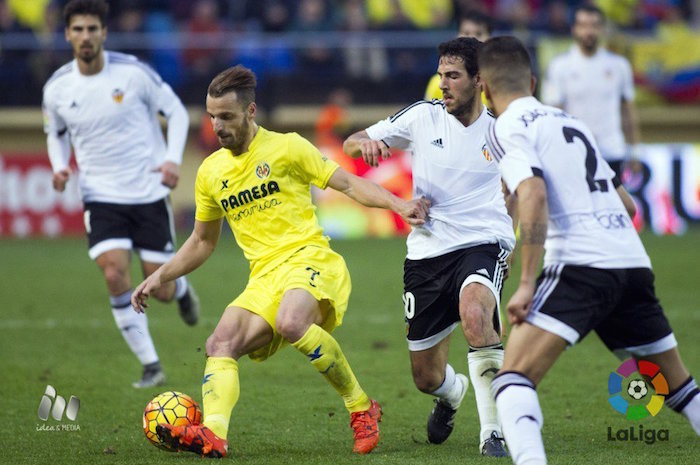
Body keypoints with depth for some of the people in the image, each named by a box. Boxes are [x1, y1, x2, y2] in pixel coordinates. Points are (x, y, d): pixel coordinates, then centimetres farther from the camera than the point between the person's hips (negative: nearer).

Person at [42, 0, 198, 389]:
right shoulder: (57, 88, -3)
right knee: (115, 276, -19)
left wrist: (173, 159, -14)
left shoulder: (132, 72, -11)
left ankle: (180, 288, 41)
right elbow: (56, 134, 16)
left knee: (160, 291, 1)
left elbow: (176, 111, 1)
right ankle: (150, 366, -5)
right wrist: (60, 168, -4)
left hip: (149, 193, -1)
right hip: (101, 196, 1)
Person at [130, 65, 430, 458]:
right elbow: (202, 243, 27)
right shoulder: (211, 172, 15)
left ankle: (361, 407, -20)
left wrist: (398, 205, -12)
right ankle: (213, 434, -35)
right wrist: (160, 278, 18)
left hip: (309, 259, -6)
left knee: (291, 322, -36)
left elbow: (348, 183, 2)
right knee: (220, 344, -18)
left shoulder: (286, 147, 0)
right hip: (263, 278, 6)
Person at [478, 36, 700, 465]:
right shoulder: (570, 121, 25)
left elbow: (534, 195, -15)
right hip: (634, 262, 7)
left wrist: (527, 283, -17)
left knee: (514, 377, -14)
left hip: (580, 264, -7)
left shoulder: (507, 128, 3)